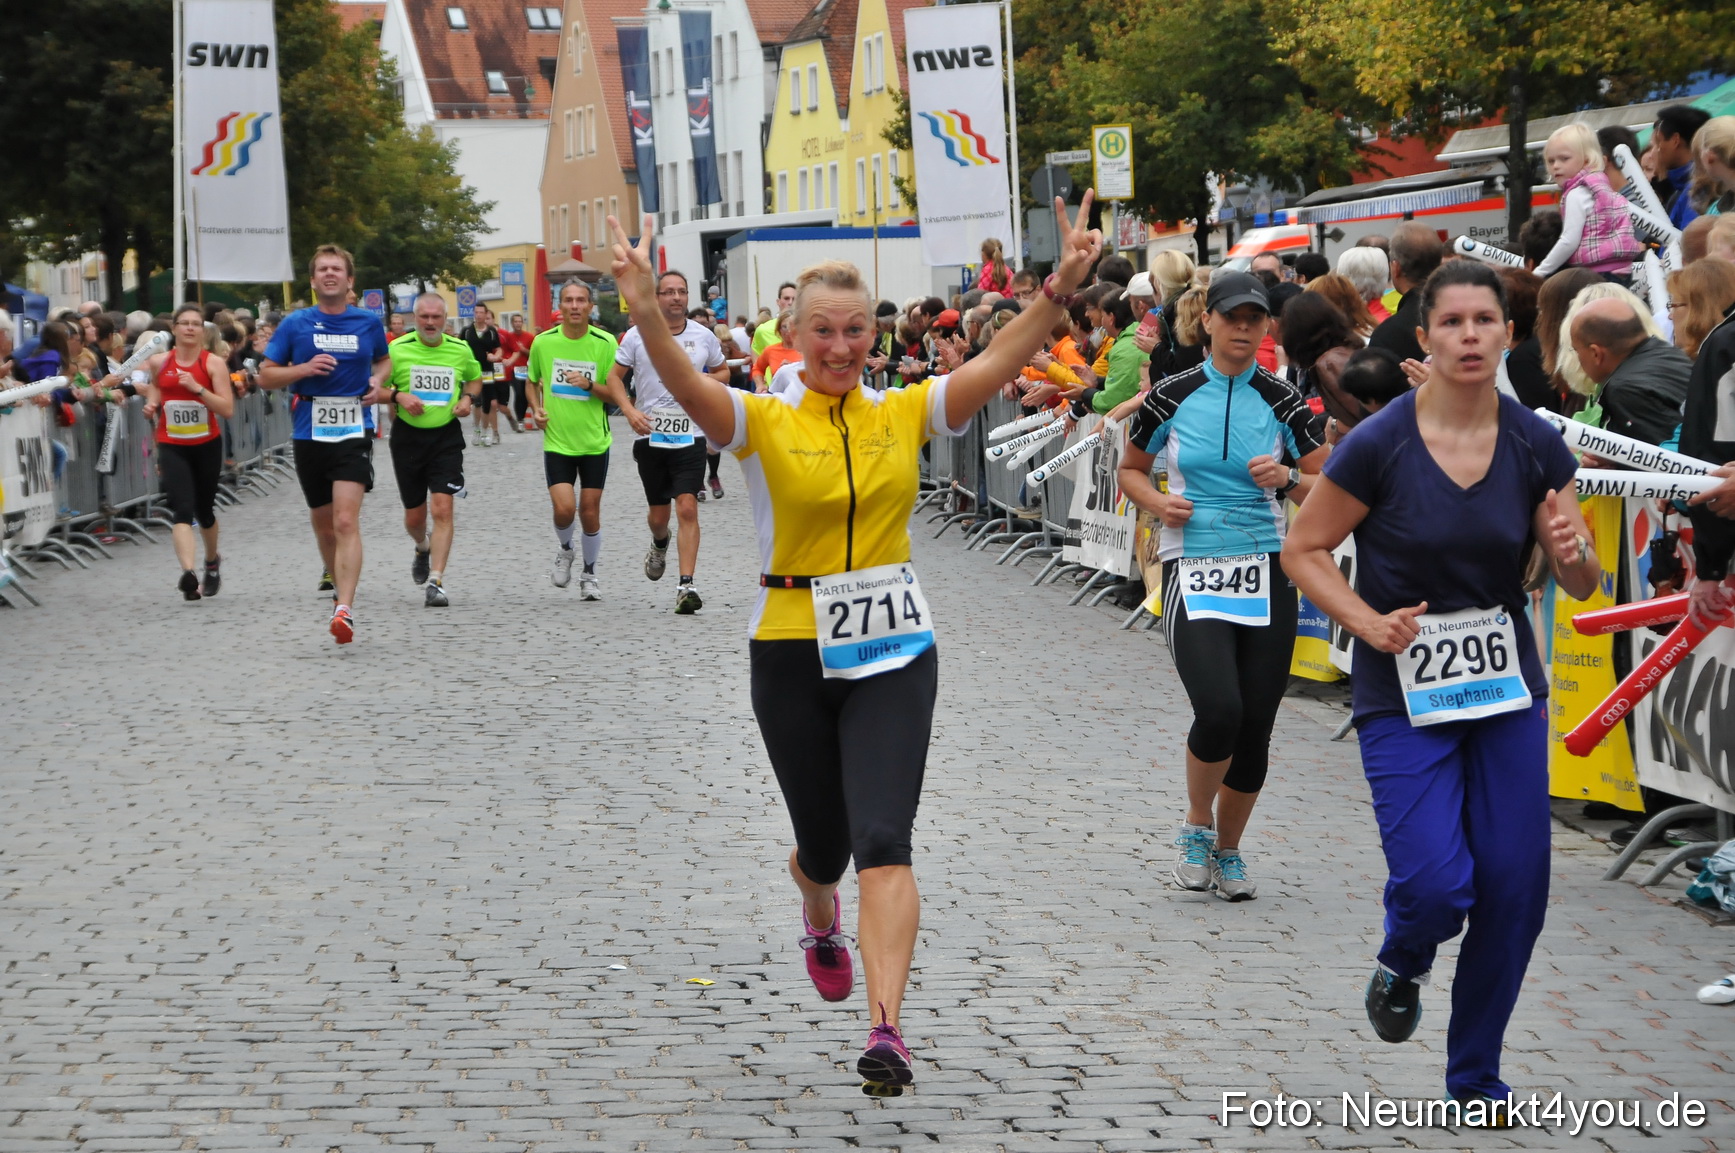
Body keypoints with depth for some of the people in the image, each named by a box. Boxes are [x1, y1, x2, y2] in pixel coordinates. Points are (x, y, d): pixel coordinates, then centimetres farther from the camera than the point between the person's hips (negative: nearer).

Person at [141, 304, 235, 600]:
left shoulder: (213, 363, -7)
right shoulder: (159, 362, 1)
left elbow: (228, 409, -15)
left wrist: (197, 388, -24)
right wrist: (151, 405, 3)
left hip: (207, 445, 0)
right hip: (171, 447, 0)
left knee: (204, 511, 16)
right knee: (182, 511, -18)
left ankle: (212, 560, 45)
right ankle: (189, 573, -32)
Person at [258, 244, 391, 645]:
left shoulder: (368, 322, 5)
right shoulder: (295, 324, 3)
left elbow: (384, 359, 24)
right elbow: (266, 375, 5)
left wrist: (377, 381, 2)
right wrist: (304, 369, -12)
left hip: (354, 433, -2)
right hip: (310, 434, 2)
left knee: (346, 521, -17)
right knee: (323, 525, 12)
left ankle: (345, 610, -24)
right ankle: (339, 587, 37)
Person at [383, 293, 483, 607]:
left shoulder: (461, 350, 1)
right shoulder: (397, 349, -5)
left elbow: (475, 378, 21)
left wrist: (468, 398, 0)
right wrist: (398, 396, -18)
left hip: (447, 437, 0)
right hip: (408, 436, 0)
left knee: (442, 508, -15)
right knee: (414, 515, 10)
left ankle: (435, 582, -14)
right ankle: (423, 548, 46)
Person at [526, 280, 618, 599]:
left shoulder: (605, 343, -6)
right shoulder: (543, 342, -2)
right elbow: (532, 381, 16)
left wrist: (590, 385, -20)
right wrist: (536, 408, -2)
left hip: (595, 441, 0)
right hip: (556, 440, 0)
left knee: (590, 512, 5)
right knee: (564, 508, -14)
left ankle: (589, 574, 26)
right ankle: (565, 550, 19)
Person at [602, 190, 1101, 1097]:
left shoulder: (906, 413, 2)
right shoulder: (765, 422, -4)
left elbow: (999, 361, -11)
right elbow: (686, 385, -23)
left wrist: (1059, 291, -27)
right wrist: (645, 314, -43)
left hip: (892, 651, 0)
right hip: (793, 652, 0)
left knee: (883, 841, -14)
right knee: (824, 843, 14)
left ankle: (887, 1033, -19)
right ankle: (821, 917, 52)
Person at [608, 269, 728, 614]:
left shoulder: (704, 336, 2)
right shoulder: (637, 335, -1)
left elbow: (723, 372, 16)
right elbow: (615, 376, 6)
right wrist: (629, 410, -10)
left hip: (690, 436, -1)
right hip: (650, 435, 1)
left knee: (687, 508, -14)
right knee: (658, 513, 10)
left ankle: (686, 586, -13)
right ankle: (659, 545, 47)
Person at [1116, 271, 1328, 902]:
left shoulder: (1282, 401, 2)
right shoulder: (1173, 395, 2)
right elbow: (1130, 470, 16)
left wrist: (1288, 480, -13)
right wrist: (1159, 502, -4)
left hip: (1266, 572, 2)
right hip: (1193, 568, -2)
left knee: (1255, 728, 2)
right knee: (1219, 710, -21)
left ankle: (1227, 849, 25)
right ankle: (1197, 825, 7)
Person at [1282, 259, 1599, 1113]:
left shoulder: (1537, 446, -3)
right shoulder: (1379, 446, -13)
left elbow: (1582, 584, 4)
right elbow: (1302, 550, -4)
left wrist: (1573, 553, -19)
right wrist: (1370, 623, -18)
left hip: (1507, 689, 4)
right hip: (1403, 694, -3)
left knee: (1514, 892, 2)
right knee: (1435, 887, -17)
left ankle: (1475, 1080, 22)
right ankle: (1402, 964, 22)